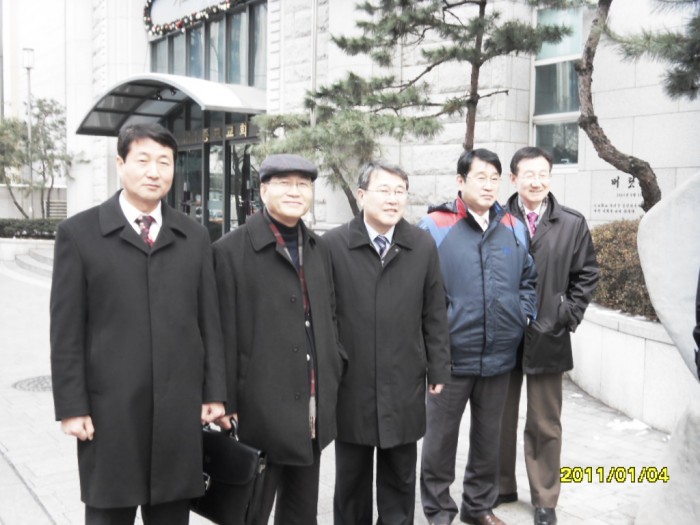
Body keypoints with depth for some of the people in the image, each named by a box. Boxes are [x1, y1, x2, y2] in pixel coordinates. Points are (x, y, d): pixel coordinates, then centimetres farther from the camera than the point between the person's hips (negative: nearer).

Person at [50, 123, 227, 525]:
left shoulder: (195, 236, 9)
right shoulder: (79, 233, 0)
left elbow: (209, 321, 8)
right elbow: (66, 330, -2)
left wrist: (215, 393, 5)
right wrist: (72, 407, -6)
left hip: (180, 409, 3)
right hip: (110, 411, -2)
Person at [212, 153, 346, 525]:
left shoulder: (319, 250, 11)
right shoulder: (231, 250, -10)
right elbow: (224, 335, -11)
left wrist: (336, 371, 9)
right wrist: (226, 403, -12)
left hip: (312, 411, 6)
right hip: (261, 412, -6)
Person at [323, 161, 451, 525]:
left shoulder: (423, 245, 2)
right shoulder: (332, 244, -5)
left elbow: (434, 314, 5)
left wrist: (438, 369, 5)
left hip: (404, 385, 2)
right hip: (350, 384, -1)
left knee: (400, 479, 14)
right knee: (351, 478, 14)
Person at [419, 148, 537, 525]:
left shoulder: (514, 228, 7)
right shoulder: (435, 226, -8)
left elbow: (528, 279, 18)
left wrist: (524, 315, 5)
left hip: (500, 355, 5)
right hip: (451, 355, -4)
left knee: (488, 436, 18)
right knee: (441, 437, 8)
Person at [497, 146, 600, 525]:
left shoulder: (573, 224, 1)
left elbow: (587, 275, 6)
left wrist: (567, 317, -2)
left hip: (547, 338, 0)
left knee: (545, 424, 11)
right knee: (500, 419, 14)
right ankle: (501, 487, 32)